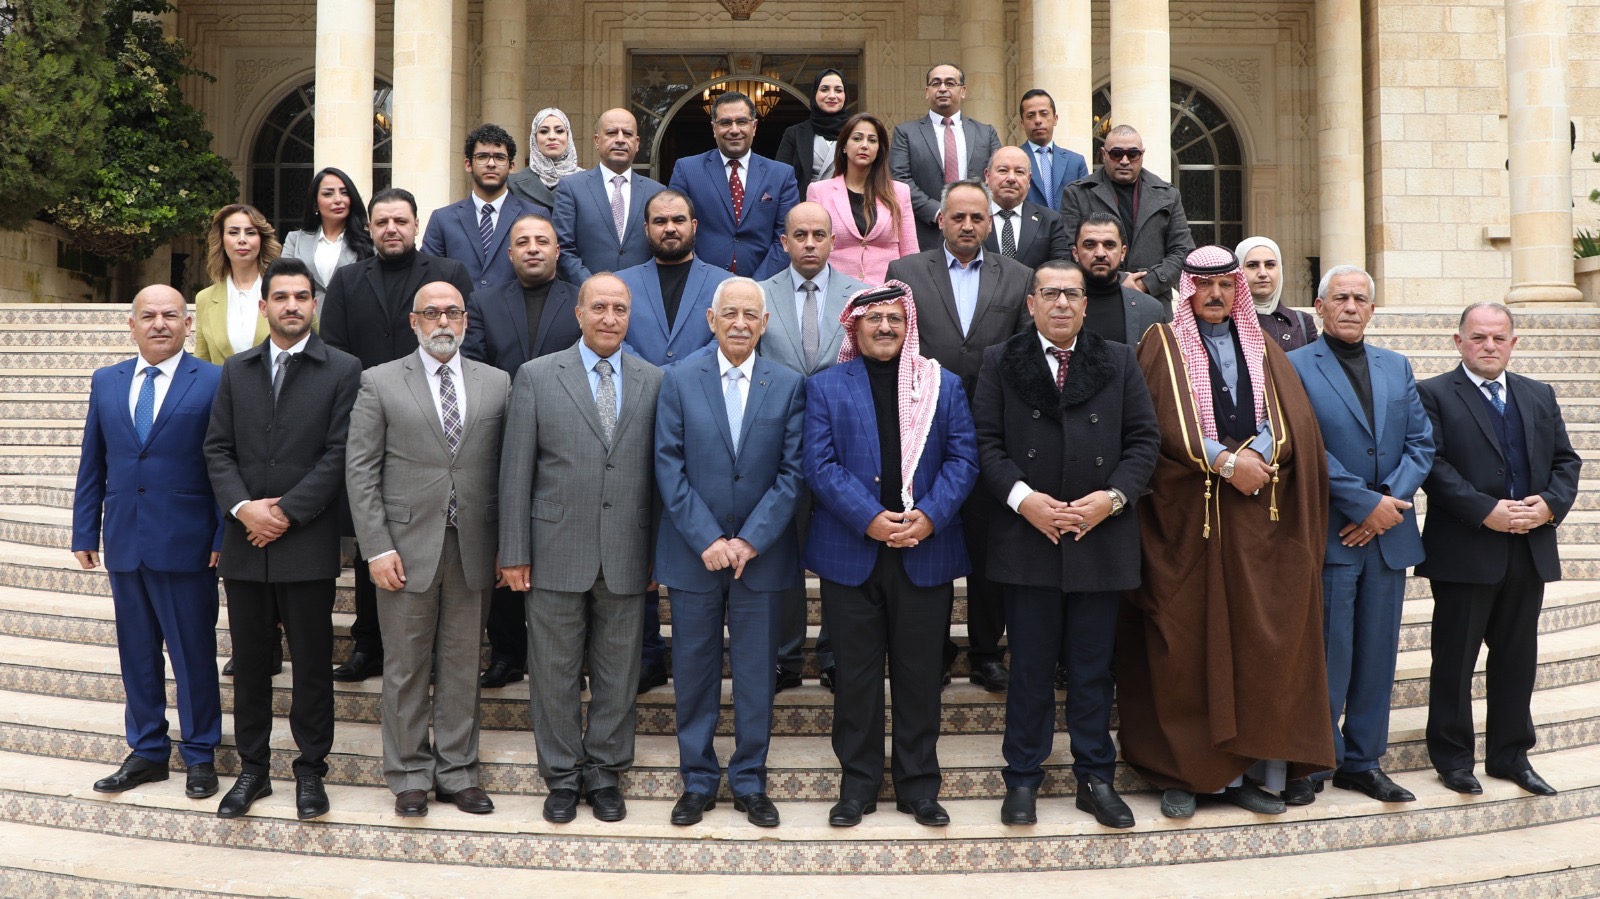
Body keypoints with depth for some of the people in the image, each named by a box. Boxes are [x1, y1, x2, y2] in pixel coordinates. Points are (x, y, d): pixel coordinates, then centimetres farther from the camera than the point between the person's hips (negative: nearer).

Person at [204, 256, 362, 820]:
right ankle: (253, 767, 24)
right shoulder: (236, 370, 11)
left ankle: (311, 768, 18)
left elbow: (339, 454, -8)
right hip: (244, 542, 4)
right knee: (249, 661, 12)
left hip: (307, 544, -4)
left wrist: (286, 513, -13)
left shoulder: (342, 371, -1)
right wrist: (243, 508, -9)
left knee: (312, 662, 5)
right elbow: (217, 449, 7)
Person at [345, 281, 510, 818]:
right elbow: (361, 471, -1)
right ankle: (409, 777, 19)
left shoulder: (496, 383, 8)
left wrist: (507, 546, 2)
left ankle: (457, 773, 20)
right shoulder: (380, 383, 2)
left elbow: (506, 469, 7)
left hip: (472, 550, 2)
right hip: (407, 548, -2)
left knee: (462, 666, 9)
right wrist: (376, 548, -8)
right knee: (407, 668, 6)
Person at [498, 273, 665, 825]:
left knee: (617, 674, 10)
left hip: (626, 557, 1)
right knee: (554, 673, 8)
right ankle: (563, 778, 23)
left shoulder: (654, 382, 5)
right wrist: (513, 552, -4)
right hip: (557, 552, -1)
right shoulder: (537, 377, 1)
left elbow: (660, 471, 5)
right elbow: (516, 471, -1)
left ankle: (605, 774, 26)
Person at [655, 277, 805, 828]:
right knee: (694, 673, 9)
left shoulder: (789, 386, 2)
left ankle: (750, 782, 22)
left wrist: (750, 541, -11)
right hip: (693, 554, 0)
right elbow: (669, 468, -4)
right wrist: (707, 541, -12)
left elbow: (791, 472, -2)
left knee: (756, 674, 8)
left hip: (760, 555, 0)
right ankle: (697, 781, 23)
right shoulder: (679, 381, 1)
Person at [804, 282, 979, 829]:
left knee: (920, 674, 8)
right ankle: (857, 784, 19)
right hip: (851, 553, -1)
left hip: (926, 553, 1)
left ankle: (919, 786, 20)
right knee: (856, 675, 7)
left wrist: (930, 516, -14)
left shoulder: (943, 386, 9)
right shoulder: (825, 388, 5)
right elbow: (820, 465, -5)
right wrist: (869, 519, -16)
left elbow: (963, 459, 1)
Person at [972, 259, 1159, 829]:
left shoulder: (1118, 362, 10)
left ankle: (1096, 779, 21)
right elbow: (987, 442, 0)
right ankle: (1023, 778, 18)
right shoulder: (1000, 361, 6)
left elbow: (1143, 439, 5)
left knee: (1093, 668, 9)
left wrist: (1112, 496, -9)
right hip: (1027, 536, -1)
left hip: (1101, 538, 1)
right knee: (1030, 665, 6)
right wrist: (1023, 498, -14)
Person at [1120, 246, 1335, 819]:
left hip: (1258, 515, 3)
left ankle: (1252, 771, 7)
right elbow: (1166, 422, -7)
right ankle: (1183, 771, 6)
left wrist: (1256, 454, -15)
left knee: (1258, 641, 0)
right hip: (1187, 514, -3)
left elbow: (1290, 417, 3)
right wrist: (1226, 461, -15)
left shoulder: (1263, 348, 17)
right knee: (1187, 643, -2)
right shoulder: (1163, 344, 6)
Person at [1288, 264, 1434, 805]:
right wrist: (1366, 504, -14)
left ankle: (1362, 762, 21)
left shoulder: (1397, 367, 14)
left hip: (1388, 533, 5)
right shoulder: (1295, 366, -3)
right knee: (1328, 654, -2)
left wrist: (1392, 499, -8)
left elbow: (1421, 442, 8)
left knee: (1377, 653, 10)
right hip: (1329, 536, -5)